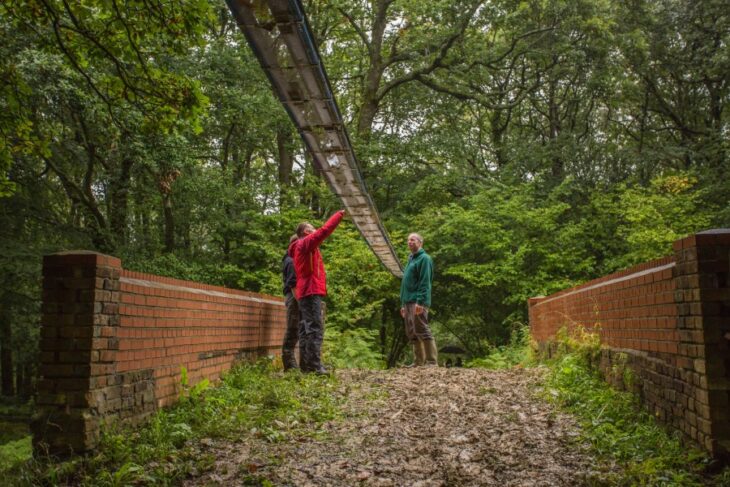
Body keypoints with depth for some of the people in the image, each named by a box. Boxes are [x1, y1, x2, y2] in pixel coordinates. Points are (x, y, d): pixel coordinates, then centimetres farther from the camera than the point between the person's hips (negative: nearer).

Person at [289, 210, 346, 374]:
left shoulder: (301, 248, 24)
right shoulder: (306, 243, -6)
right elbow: (325, 230, -15)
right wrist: (340, 214, -8)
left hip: (305, 293, 10)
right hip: (311, 292, -10)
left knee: (306, 329, 7)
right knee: (315, 329, -14)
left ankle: (305, 364, 8)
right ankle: (315, 365, -19)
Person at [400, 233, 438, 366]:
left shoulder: (424, 258, -4)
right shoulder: (411, 260, 23)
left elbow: (425, 282, -14)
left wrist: (420, 302, -23)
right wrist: (403, 304, 21)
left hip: (418, 302, -9)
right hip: (408, 302, 9)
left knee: (422, 331, -12)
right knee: (412, 333, 7)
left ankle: (432, 362, -11)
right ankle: (418, 362, 10)